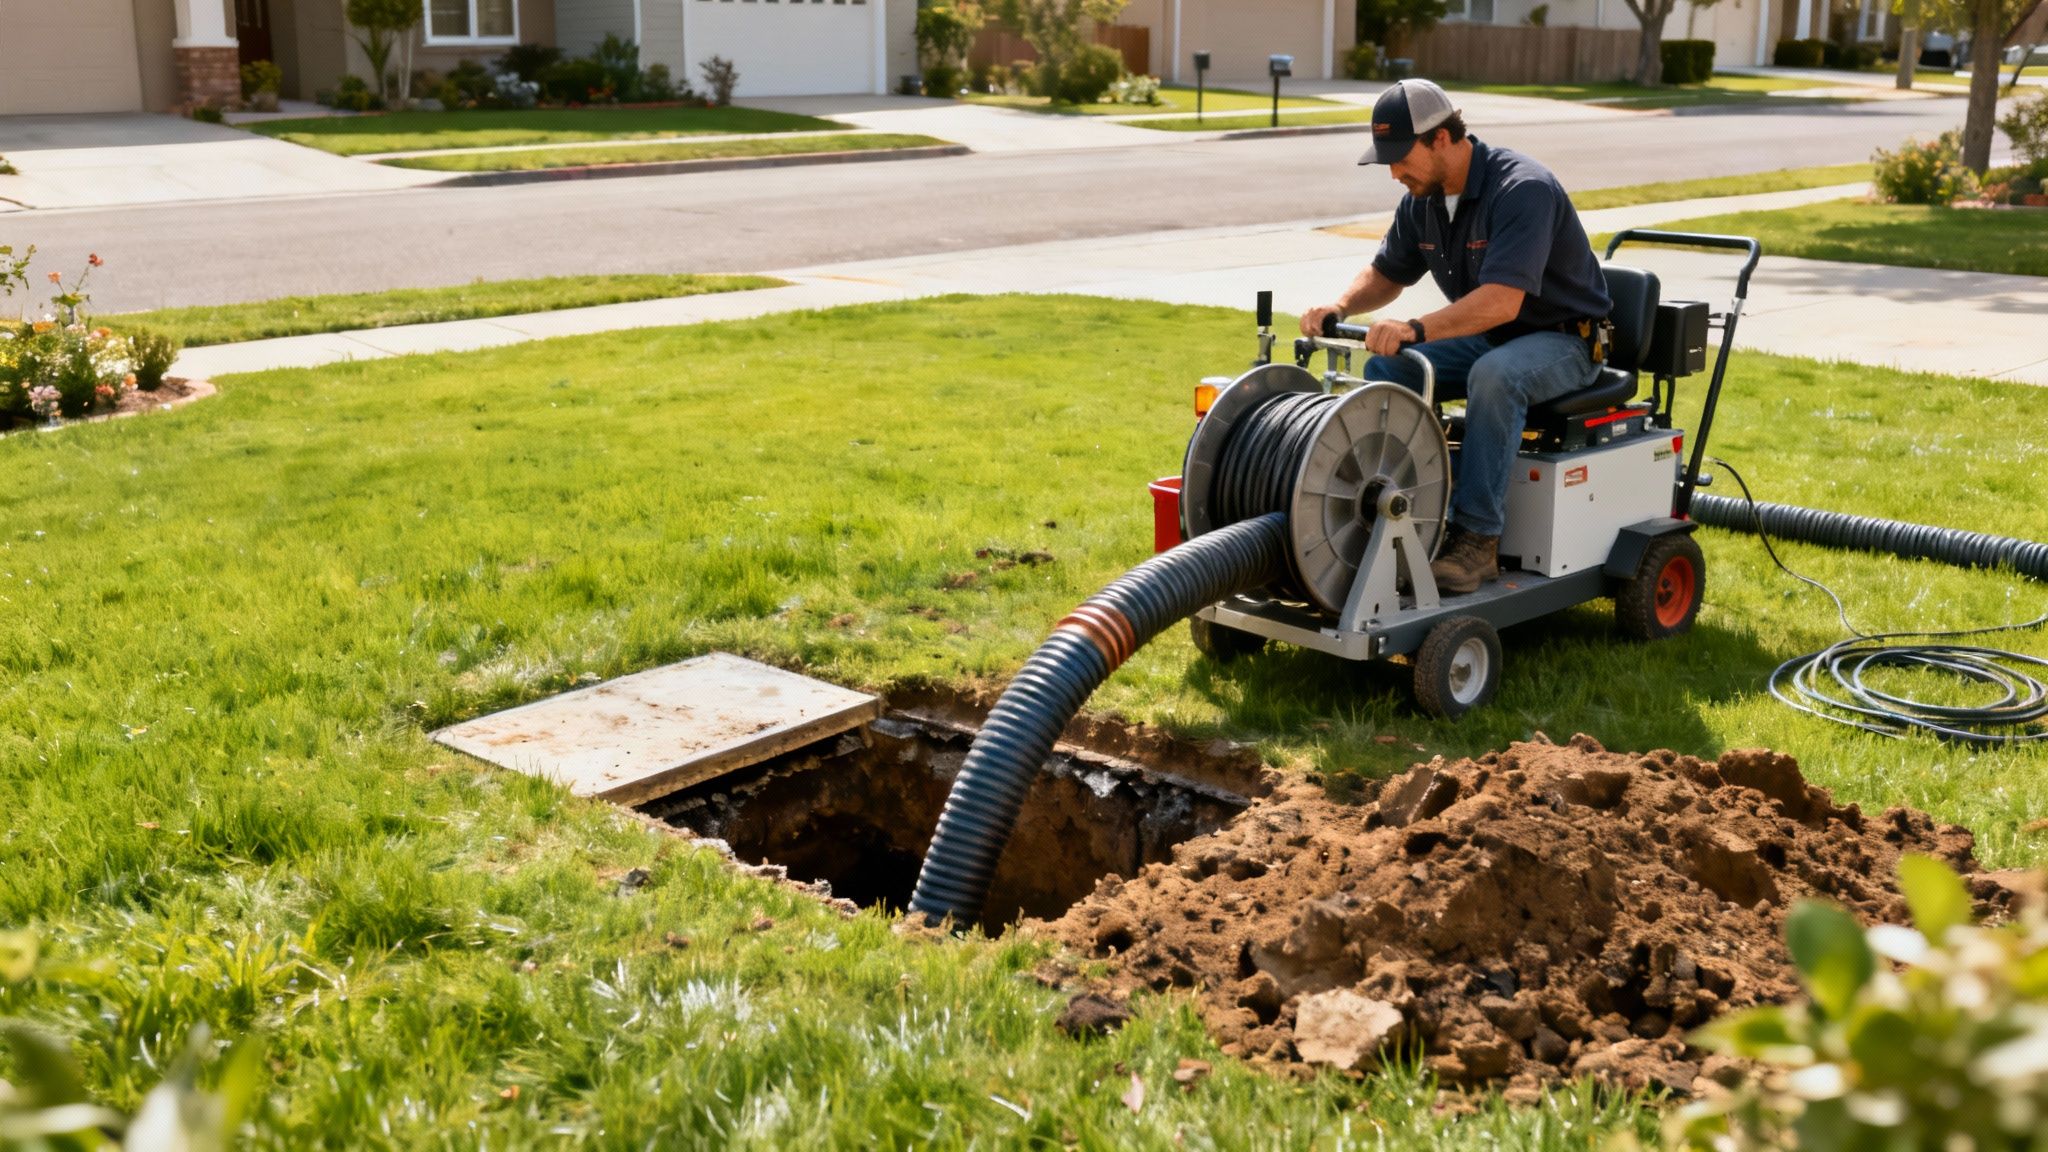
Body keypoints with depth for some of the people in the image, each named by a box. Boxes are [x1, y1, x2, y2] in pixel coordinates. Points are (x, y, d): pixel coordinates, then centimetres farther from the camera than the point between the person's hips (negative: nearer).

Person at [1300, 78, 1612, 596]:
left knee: (1494, 376, -38)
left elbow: (1501, 299, -37)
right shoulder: (1423, 200, -1)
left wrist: (1416, 329, -47)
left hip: (1563, 341, -8)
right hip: (1486, 339, 8)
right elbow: (1387, 273, 12)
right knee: (1384, 369, -13)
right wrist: (1340, 307, -9)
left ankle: (1478, 539, -33)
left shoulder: (1523, 189, -26)